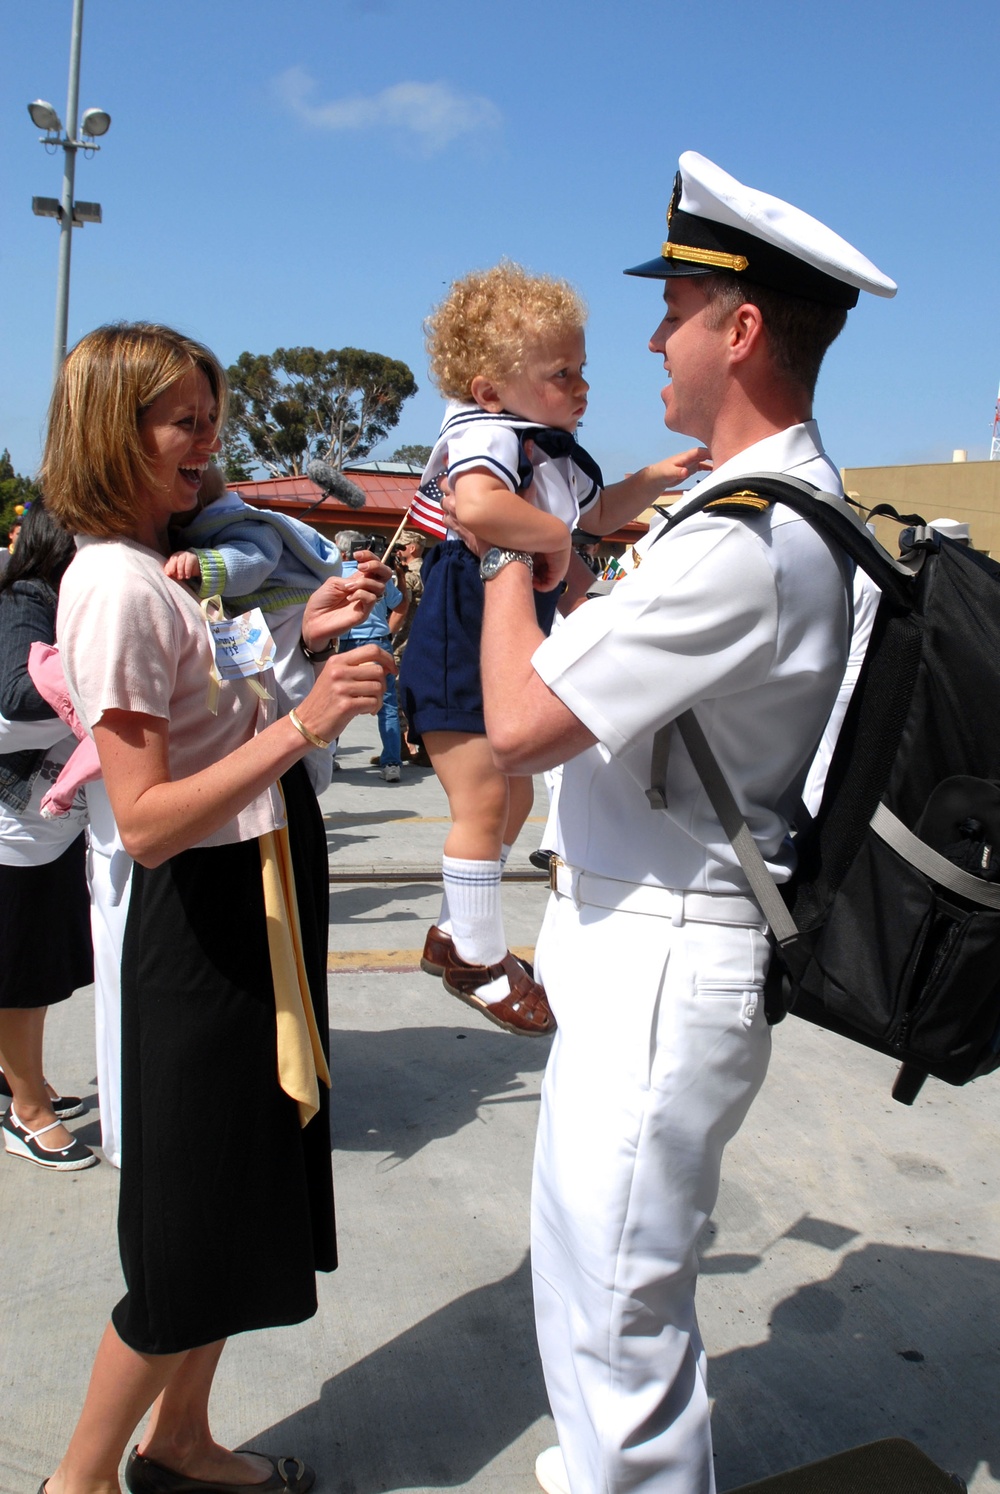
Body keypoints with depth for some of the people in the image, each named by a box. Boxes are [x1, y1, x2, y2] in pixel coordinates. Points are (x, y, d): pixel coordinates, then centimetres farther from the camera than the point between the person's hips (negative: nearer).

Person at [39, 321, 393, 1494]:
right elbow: (146, 820, -25)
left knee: (245, 1201, 19)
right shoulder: (112, 583, -19)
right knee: (195, 1233, 5)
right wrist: (302, 724, -33)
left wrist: (301, 638, 6)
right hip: (203, 924, -9)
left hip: (262, 906, 9)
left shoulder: (164, 564, 10)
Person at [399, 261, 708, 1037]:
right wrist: (556, 538, -31)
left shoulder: (553, 451, 10)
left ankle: (457, 933, 35)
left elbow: (593, 515, 30)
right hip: (457, 652, -10)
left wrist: (652, 480, 15)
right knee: (481, 803, -3)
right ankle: (481, 960, 15)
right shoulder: (484, 434, -21)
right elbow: (478, 507, -46)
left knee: (514, 799, 18)